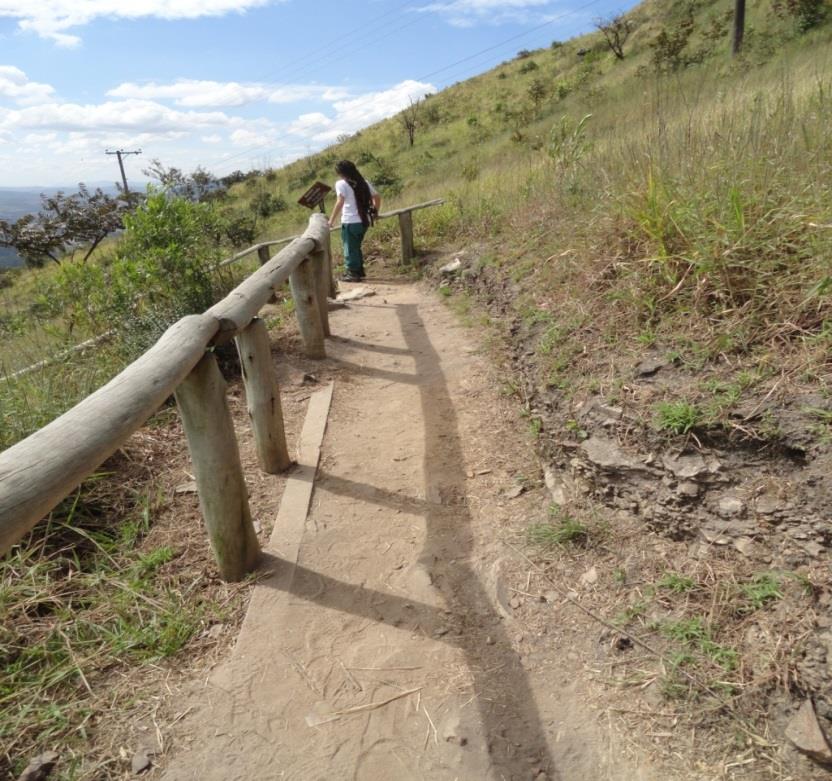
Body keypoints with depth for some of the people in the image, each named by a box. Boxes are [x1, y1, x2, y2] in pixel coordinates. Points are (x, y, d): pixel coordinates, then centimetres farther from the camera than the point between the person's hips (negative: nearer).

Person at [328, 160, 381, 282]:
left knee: (350, 248, 6)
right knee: (356, 247, 22)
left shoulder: (341, 184, -6)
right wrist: (375, 212, 28)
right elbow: (377, 197, 15)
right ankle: (359, 270, 28)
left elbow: (340, 202, -19)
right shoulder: (363, 182, 12)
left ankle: (353, 274, 10)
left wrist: (332, 220, -16)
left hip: (350, 222, -6)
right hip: (364, 221, 7)